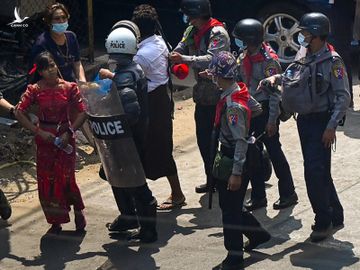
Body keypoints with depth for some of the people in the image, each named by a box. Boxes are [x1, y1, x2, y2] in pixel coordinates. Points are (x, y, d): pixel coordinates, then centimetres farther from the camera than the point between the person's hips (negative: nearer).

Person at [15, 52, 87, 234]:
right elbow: (19, 113, -10)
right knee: (46, 181, 4)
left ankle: (78, 211, 21)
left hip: (65, 138, -1)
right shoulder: (34, 90, -6)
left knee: (66, 178, -6)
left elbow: (82, 112, -5)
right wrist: (39, 132, -16)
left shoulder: (69, 88, -6)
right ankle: (55, 222, 17)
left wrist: (69, 132, -15)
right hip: (44, 139, 1)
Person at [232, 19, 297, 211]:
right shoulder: (244, 57, 6)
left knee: (274, 151, 2)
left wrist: (272, 120, -18)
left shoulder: (269, 60, -18)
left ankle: (288, 193, 16)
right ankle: (258, 196, 20)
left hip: (266, 110, -8)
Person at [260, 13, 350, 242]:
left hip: (321, 121, -8)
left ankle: (323, 222, 3)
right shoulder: (304, 55, 7)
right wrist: (277, 78, 4)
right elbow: (294, 76, 23)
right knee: (320, 172, 14)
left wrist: (331, 126, -20)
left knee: (315, 172, -10)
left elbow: (343, 97, -16)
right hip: (304, 120, 8)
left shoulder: (332, 61, -15)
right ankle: (335, 216, 27)